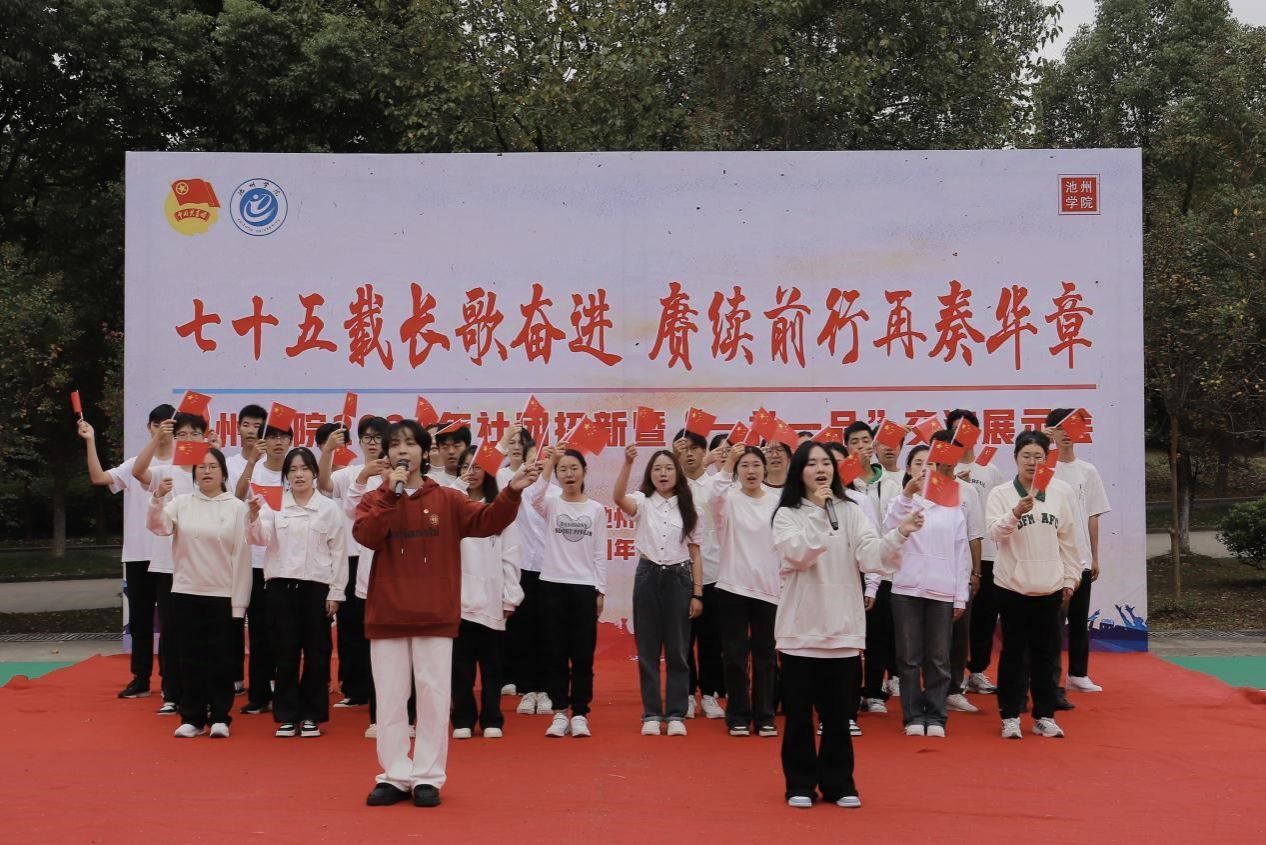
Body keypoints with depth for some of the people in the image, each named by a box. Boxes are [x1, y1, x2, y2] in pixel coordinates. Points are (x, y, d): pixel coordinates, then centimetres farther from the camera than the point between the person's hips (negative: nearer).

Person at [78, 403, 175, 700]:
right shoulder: (135, 464, 9)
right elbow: (99, 478, -3)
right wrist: (90, 441, -9)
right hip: (137, 554, 4)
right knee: (139, 619, 11)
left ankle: (170, 680, 12)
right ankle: (141, 679, 20)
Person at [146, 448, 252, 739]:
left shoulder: (237, 508, -1)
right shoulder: (182, 503, 5)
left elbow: (241, 556, -2)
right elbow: (158, 526, -11)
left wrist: (239, 601, -6)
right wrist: (157, 499, -30)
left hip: (222, 594, -2)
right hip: (186, 592, 2)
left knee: (220, 658, 4)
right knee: (190, 658, 7)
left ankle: (220, 718, 12)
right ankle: (192, 718, 15)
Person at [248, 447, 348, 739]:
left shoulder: (329, 508, 2)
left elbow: (338, 553, 3)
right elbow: (260, 539, -8)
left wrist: (336, 592, -2)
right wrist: (254, 516, -27)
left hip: (317, 587, 0)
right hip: (281, 586, 0)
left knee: (316, 653, 4)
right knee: (285, 653, 4)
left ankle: (312, 715, 14)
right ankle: (287, 716, 13)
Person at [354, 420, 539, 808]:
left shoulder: (447, 499, 4)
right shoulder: (375, 499, 6)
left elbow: (486, 521, -8)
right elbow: (365, 536, -13)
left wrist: (511, 492, -23)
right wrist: (391, 493, -17)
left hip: (435, 615, -1)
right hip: (386, 614, 1)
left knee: (433, 695, 2)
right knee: (390, 697, 6)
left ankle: (428, 777, 10)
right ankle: (394, 776, 15)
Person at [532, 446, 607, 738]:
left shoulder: (596, 509, 5)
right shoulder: (551, 505, 3)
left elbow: (600, 554, 4)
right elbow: (535, 495, -23)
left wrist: (601, 591, -1)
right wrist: (549, 461, -22)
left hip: (585, 587, 0)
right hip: (552, 585, 0)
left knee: (582, 654, 2)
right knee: (555, 653, 3)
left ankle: (580, 714, 10)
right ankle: (560, 713, 11)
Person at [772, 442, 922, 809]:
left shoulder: (850, 512, 5)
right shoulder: (787, 515, -1)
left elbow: (869, 555, -8)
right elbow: (798, 555, -16)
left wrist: (899, 534, -24)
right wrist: (817, 513, -23)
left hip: (842, 627, 2)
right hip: (801, 627, -1)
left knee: (838, 713, 9)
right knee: (799, 712, 6)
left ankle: (839, 784, 21)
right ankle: (801, 784, 18)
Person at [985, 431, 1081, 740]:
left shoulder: (1061, 493, 3)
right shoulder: (1000, 493, -5)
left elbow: (1068, 539, 8)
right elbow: (994, 531, -19)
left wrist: (1070, 577, 8)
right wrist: (1016, 512, -36)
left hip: (1050, 586, 2)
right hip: (1013, 585, -2)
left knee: (1046, 653, 9)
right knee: (1014, 652, 5)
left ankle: (1044, 715, 20)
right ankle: (1010, 716, 14)